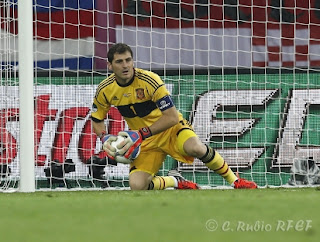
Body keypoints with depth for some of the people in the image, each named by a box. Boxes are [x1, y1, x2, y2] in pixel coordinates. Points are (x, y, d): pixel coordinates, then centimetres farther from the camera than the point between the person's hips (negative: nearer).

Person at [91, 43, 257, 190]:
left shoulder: (149, 80, -23)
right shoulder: (105, 91, -10)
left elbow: (172, 117, -24)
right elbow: (97, 120, 7)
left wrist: (142, 133, -30)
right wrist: (105, 138, -14)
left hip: (171, 129, -4)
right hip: (145, 142, 4)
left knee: (195, 147, -37)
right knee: (137, 186, -19)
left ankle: (235, 181, -16)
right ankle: (176, 181, 13)